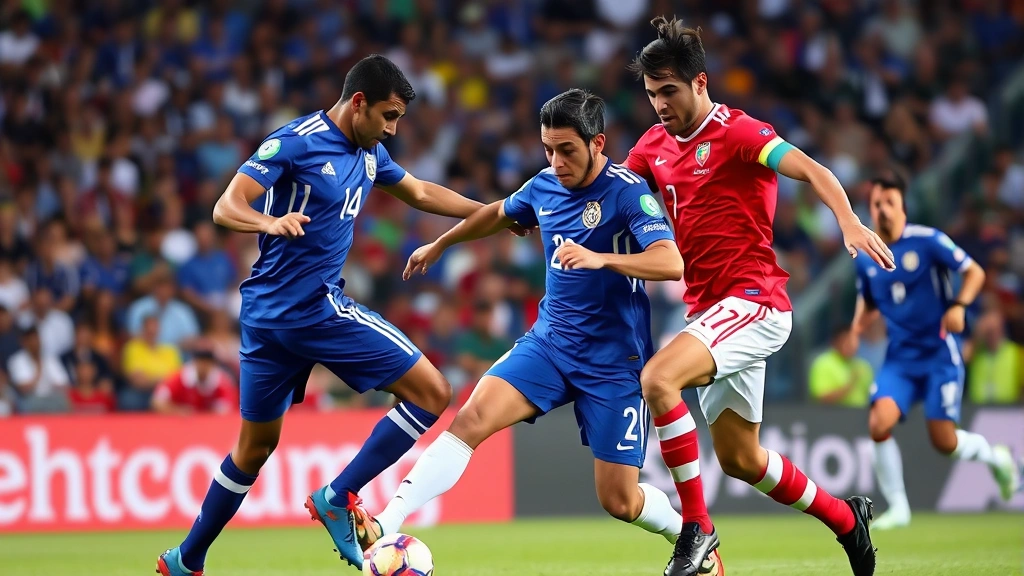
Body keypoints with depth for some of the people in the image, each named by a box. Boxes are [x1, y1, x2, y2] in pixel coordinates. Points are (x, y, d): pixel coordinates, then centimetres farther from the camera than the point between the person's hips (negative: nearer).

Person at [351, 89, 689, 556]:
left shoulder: (627, 193, -16)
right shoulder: (545, 185, 3)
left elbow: (671, 263, -31)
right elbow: (500, 213, 27)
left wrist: (601, 258, -45)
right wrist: (440, 245, 39)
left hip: (613, 363, -5)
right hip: (549, 342, 5)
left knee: (619, 502, -3)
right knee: (472, 418, -19)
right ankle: (382, 527, -27)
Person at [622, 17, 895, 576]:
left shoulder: (737, 132, -10)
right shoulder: (655, 143, 12)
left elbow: (811, 171, -22)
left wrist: (850, 222, -40)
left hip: (752, 301, -8)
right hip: (708, 309, 8)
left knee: (657, 377, -30)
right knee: (738, 458, 13)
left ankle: (696, 526, -19)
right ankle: (845, 517, 35)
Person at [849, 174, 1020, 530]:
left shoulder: (927, 241, -10)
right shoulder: (866, 257, 4)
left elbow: (974, 272, -4)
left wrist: (959, 305, -22)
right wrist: (858, 326, -1)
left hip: (939, 353, -4)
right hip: (899, 358, 4)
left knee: (944, 442, -6)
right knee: (879, 424, -20)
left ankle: (995, 457, 28)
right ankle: (898, 508, -5)